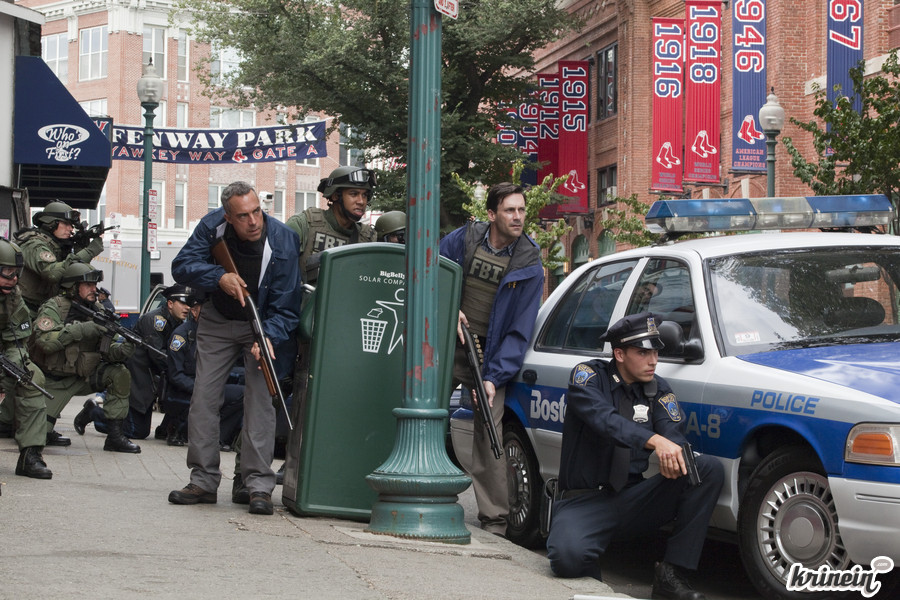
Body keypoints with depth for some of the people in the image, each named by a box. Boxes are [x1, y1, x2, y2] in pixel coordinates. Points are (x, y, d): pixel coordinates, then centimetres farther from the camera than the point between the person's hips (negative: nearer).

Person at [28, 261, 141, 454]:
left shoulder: (97, 310, 1)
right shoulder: (53, 308, -16)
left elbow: (108, 349, -3)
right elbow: (44, 340, -34)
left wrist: (122, 350, -28)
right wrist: (80, 329, -38)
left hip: (85, 376, 5)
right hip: (55, 382, -5)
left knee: (120, 374, -19)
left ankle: (115, 437, -13)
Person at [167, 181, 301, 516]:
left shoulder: (283, 242, -26)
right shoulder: (212, 227, -17)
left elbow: (286, 308, -24)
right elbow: (182, 265, -15)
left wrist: (269, 338, -41)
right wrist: (220, 277, -31)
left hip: (263, 324, -3)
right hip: (218, 322, 3)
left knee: (260, 398, -16)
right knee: (203, 397, -1)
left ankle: (259, 486, -15)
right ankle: (203, 482, 8)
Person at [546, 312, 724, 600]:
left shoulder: (657, 389, 9)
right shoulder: (589, 376, -5)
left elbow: (674, 435, -3)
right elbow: (603, 419, -25)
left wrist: (672, 456, -30)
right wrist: (654, 441, -41)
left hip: (633, 500, 5)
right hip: (584, 501, -5)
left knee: (710, 469, -16)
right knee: (568, 556, -37)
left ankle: (671, 574, -18)